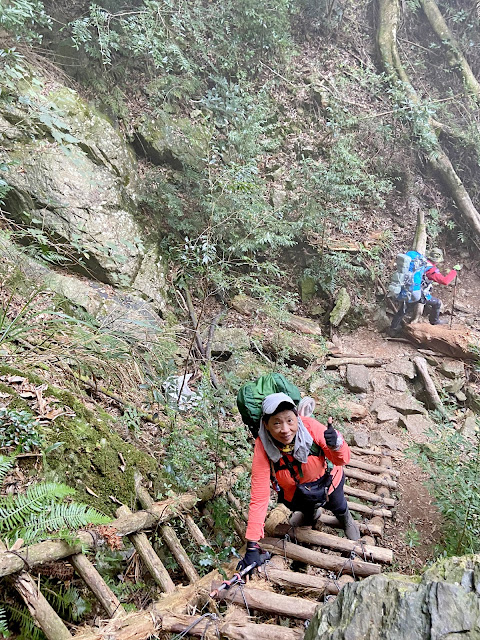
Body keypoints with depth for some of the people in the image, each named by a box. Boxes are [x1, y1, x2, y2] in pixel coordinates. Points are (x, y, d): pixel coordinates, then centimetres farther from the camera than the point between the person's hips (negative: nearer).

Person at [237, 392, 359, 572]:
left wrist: (336, 444, -48)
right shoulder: (263, 447, -36)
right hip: (294, 492, 0)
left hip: (326, 481, 1)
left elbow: (342, 460, -24)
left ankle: (345, 517, 60)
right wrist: (252, 546, -35)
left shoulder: (310, 427, -38)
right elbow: (259, 497, -33)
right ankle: (309, 513, 57)